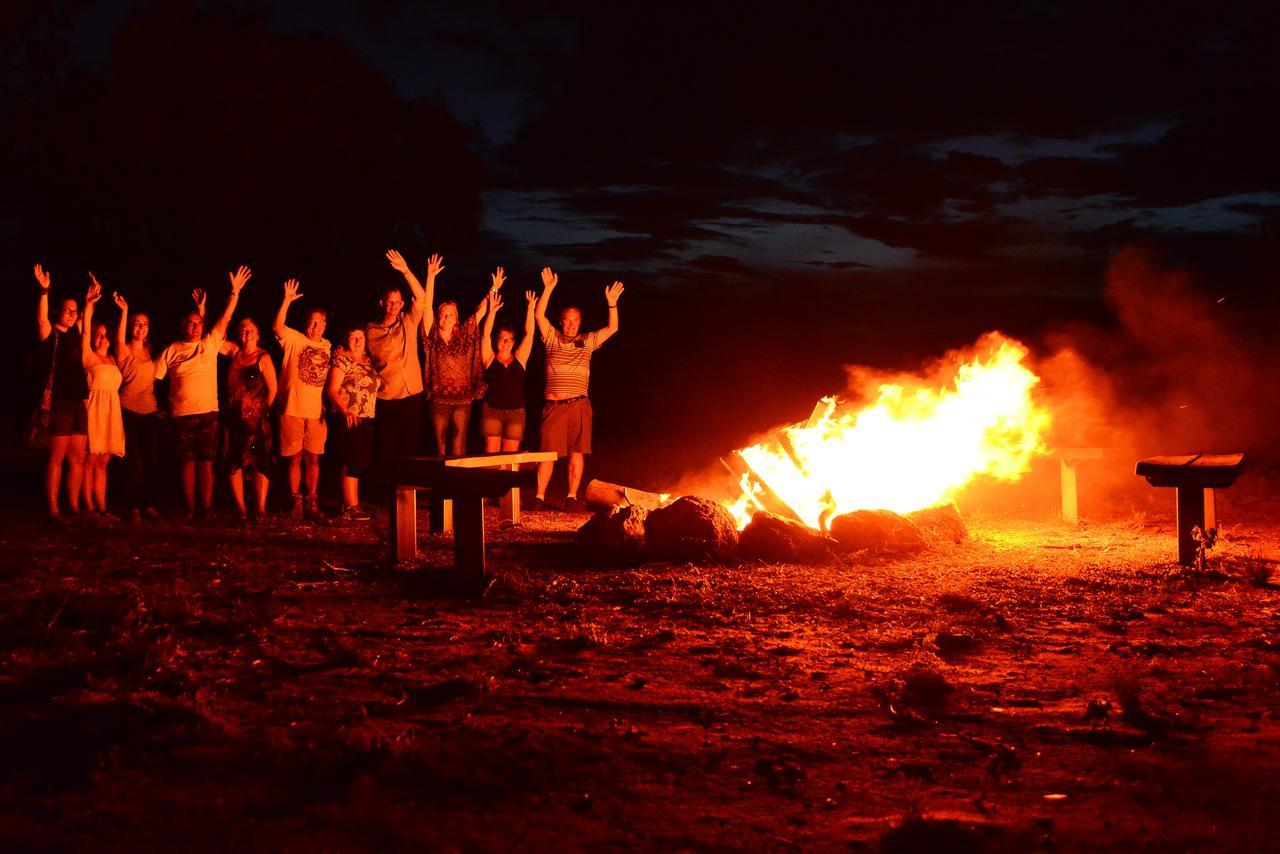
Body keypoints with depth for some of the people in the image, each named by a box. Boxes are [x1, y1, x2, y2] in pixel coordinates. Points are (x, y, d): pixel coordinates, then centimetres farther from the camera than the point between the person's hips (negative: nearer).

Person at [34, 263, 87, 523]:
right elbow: (41, 319, -23)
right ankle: (53, 510, -6)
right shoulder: (50, 335, -4)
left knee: (77, 459, 7)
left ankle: (73, 506, 13)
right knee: (56, 459, -6)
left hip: (79, 404, 7)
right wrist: (44, 291, -32)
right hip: (59, 403, -7)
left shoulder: (74, 334, 15)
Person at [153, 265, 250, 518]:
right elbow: (154, 375, 9)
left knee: (206, 463, -1)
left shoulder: (210, 343, 8)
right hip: (182, 414, 0)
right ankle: (190, 509, 7)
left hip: (208, 412, 0)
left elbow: (225, 318, 2)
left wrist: (235, 292, -5)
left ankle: (206, 508, 2)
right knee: (188, 463, 2)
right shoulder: (172, 350, 8)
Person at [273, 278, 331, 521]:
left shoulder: (328, 347, 12)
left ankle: (312, 503, 13)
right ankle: (296, 502, 11)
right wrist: (287, 301, -27)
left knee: (313, 458, 5)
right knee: (295, 458, 2)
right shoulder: (294, 339, 0)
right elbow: (277, 327, -19)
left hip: (317, 411, 3)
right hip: (293, 410, -3)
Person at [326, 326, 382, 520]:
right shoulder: (342, 360, -7)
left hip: (367, 419, 8)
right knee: (353, 462, -8)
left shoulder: (367, 360, 14)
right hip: (351, 419, -8)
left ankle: (350, 501, 23)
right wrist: (346, 411, -26)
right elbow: (332, 390, -14)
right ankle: (351, 507, -6)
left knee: (363, 462, 12)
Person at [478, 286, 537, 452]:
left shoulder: (519, 358, 8)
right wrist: (492, 311, -15)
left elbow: (529, 334, 3)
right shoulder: (490, 358, 3)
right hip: (492, 410, -2)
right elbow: (485, 335, -7)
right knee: (491, 454, -6)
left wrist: (530, 309, -5)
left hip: (516, 412, 2)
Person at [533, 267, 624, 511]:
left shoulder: (587, 341, 13)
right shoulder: (552, 338, 9)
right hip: (553, 405, -1)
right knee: (548, 452, -3)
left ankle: (572, 497, 4)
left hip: (579, 405, 1)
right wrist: (548, 289, -13)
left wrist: (612, 303, -9)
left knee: (576, 453, -1)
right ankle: (539, 497, 0)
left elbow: (612, 328, 5)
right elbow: (539, 315, -3)